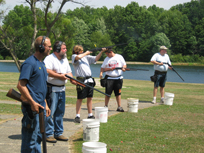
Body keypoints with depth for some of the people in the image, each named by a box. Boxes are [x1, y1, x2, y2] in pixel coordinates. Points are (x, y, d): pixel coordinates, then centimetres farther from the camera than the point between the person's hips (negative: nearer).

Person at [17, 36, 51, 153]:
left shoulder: (42, 63, 15)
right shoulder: (29, 63, -14)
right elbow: (21, 85, -20)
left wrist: (45, 104, 20)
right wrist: (32, 103, -24)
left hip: (40, 107, 9)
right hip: (32, 108, -9)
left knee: (38, 137, 17)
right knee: (30, 139, -1)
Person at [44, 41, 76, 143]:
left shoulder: (65, 60, 17)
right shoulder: (49, 59, -11)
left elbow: (68, 72, 22)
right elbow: (46, 71, -25)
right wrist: (59, 76, -21)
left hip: (61, 89, 8)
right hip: (52, 89, -8)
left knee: (60, 112, 13)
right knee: (50, 112, -5)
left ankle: (58, 133, 22)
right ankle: (48, 134, 2)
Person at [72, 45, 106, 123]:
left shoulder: (86, 57, 15)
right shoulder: (74, 56, -1)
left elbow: (96, 59, 13)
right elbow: (78, 57, -23)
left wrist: (101, 51, 1)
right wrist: (86, 53, -8)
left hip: (89, 80, 6)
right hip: (81, 80, -6)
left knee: (90, 98, 10)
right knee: (80, 98, -3)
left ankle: (90, 115, 19)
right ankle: (77, 116, 2)